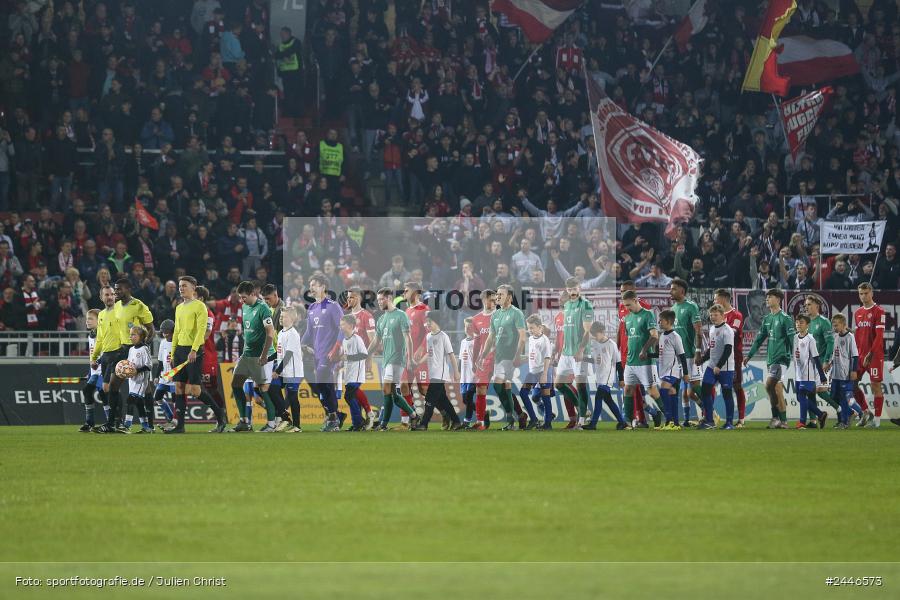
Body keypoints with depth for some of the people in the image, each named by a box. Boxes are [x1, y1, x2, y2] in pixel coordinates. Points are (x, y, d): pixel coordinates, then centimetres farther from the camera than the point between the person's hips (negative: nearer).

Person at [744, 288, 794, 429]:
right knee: (777, 389, 7)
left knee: (769, 385, -16)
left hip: (780, 358, -8)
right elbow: (759, 339, 20)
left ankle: (776, 417, -9)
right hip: (770, 358, 8)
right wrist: (749, 355, 17)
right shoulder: (767, 319, 15)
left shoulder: (785, 318, -7)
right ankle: (783, 421, 11)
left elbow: (792, 339, -10)